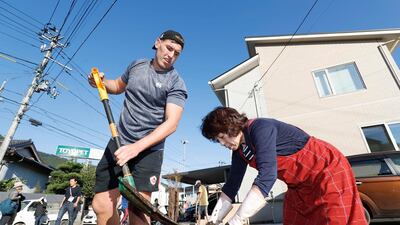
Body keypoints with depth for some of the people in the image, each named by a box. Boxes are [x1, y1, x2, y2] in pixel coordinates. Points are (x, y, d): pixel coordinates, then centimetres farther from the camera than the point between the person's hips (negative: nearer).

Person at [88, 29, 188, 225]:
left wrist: (137, 147, -28)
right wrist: (102, 82, 3)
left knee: (138, 205, -13)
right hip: (119, 142, 5)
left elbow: (171, 123, -19)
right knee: (101, 205, 4)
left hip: (149, 148, -4)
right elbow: (119, 86, 25)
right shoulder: (137, 65, 8)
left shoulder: (176, 84, -9)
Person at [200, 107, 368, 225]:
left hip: (328, 171, -7)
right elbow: (232, 185, 2)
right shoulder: (239, 149, -2)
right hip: (299, 186, 8)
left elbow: (267, 175, -40)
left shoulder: (260, 128, -29)